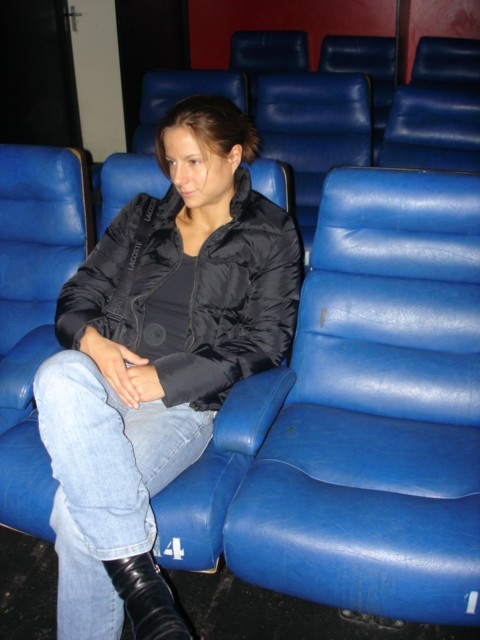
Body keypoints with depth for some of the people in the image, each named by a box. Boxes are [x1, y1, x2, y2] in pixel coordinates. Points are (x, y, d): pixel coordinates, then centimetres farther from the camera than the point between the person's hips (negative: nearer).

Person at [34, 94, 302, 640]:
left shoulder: (271, 236, 9)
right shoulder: (144, 215, 20)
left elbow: (264, 343, 0)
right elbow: (78, 293, 17)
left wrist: (165, 379, -12)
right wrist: (92, 340, -8)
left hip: (186, 398, -3)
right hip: (107, 371, 4)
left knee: (77, 509, -29)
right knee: (58, 377, -36)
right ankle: (140, 585, -31)